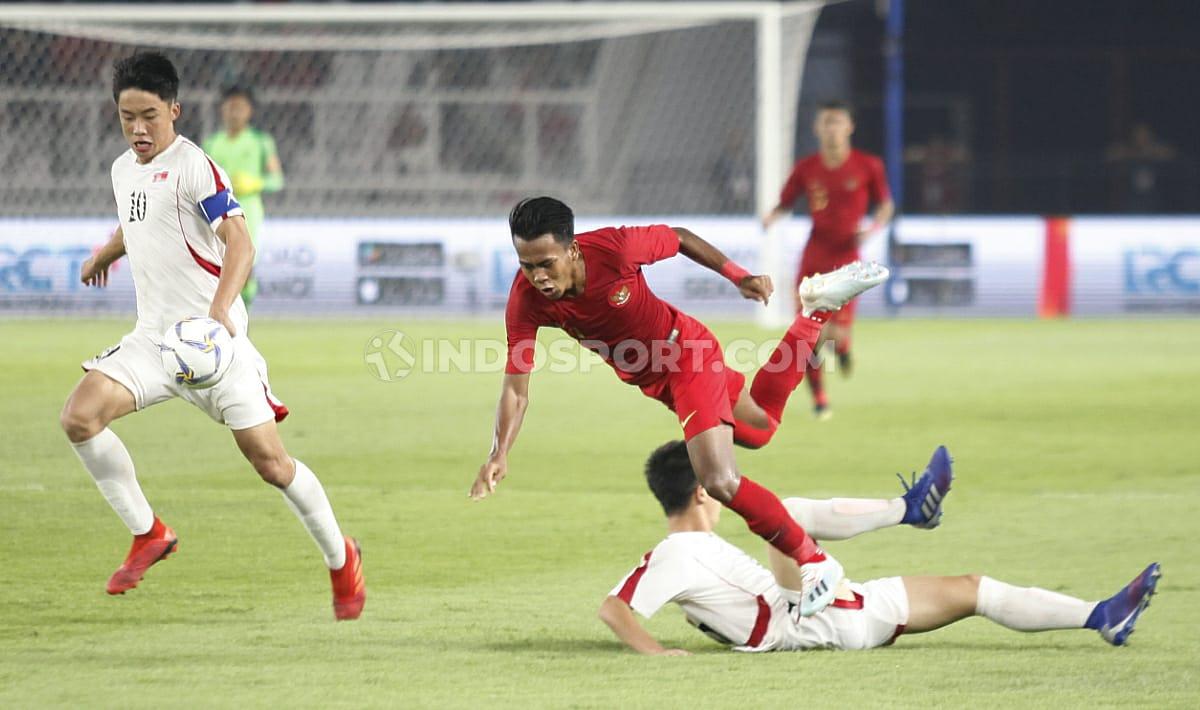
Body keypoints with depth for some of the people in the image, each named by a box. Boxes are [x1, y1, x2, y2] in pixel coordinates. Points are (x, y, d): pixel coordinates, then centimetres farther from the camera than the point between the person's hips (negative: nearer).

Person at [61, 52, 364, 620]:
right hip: (153, 335, 6)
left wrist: (220, 308, -39)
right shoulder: (123, 170, 11)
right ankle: (148, 534, -1)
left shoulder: (192, 166, -12)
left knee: (269, 461, -8)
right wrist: (103, 254, 53)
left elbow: (239, 243, -23)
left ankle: (340, 558, 16)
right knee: (79, 417, -16)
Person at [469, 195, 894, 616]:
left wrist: (738, 277, -10)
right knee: (759, 428, 27)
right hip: (653, 381, 5)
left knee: (720, 481, -19)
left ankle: (814, 562, 0)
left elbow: (680, 239, -13)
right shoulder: (526, 302, -27)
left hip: (688, 352, -5)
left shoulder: (614, 248, -35)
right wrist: (500, 454, -41)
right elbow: (516, 388, -26)